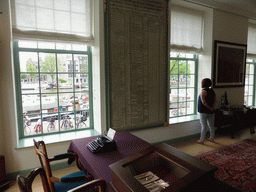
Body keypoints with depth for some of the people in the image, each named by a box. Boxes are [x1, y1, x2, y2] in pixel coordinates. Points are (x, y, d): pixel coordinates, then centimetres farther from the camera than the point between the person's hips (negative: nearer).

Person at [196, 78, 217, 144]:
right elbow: (215, 100, 4)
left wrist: (209, 108, -15)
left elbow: (203, 102, -24)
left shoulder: (203, 91, -16)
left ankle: (201, 140, 7)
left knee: (204, 126, -1)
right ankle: (212, 138, 29)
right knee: (211, 125, 16)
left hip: (204, 111, -7)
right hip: (211, 112, 7)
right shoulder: (212, 91, 7)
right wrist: (213, 107, -7)